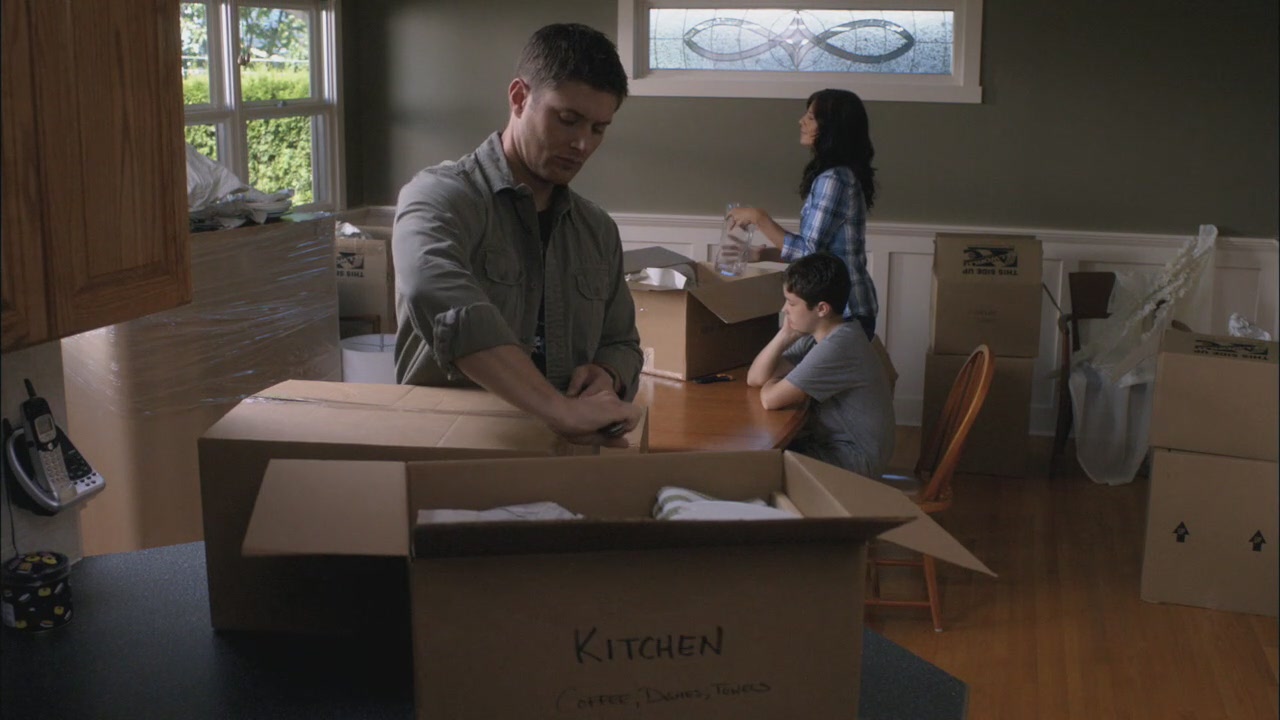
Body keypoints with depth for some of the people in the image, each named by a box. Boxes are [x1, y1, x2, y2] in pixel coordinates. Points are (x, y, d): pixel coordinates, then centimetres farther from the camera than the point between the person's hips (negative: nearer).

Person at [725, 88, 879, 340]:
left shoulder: (833, 180, -20)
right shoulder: (845, 175, 11)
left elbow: (808, 252, -21)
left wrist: (758, 218, -14)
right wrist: (764, 254, 10)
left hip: (843, 314, -9)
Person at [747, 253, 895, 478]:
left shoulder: (838, 346, -26)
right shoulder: (816, 335, 3)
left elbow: (770, 399, -28)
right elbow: (755, 378, 1)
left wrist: (772, 383, -5)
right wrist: (786, 335, -10)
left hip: (855, 457, -8)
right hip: (831, 441, 8)